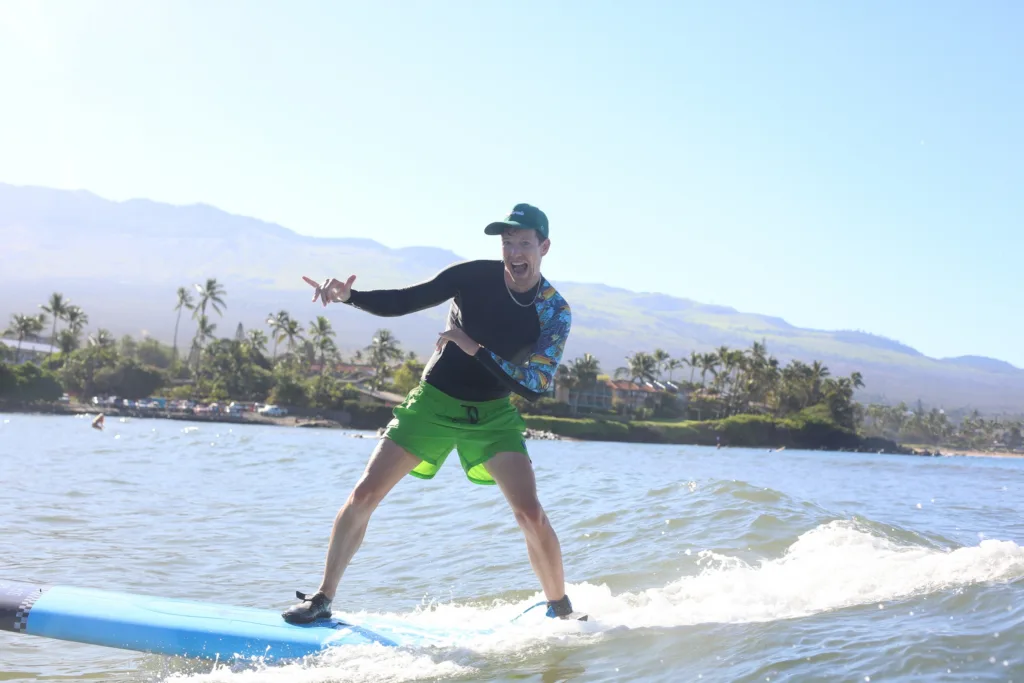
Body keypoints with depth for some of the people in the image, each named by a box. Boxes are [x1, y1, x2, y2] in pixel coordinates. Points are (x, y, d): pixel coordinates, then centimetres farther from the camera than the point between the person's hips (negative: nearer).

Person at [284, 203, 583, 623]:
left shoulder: (556, 313, -11)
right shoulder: (476, 276, -12)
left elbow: (536, 387, -17)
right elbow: (402, 303, -8)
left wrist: (474, 349, -26)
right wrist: (348, 297, -25)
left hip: (493, 414, 0)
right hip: (434, 401, 0)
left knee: (530, 514, -14)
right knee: (364, 495, -7)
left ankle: (560, 611, 8)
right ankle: (322, 599, 8)